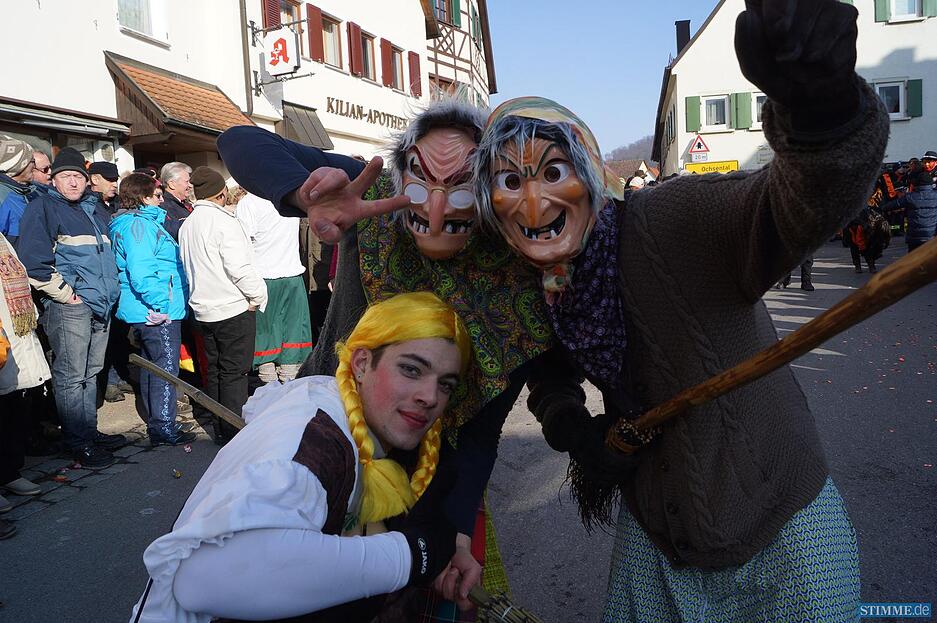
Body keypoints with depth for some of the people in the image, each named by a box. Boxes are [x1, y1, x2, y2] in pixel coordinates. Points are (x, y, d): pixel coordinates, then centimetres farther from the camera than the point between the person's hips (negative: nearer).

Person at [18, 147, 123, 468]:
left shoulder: (96, 207, 19)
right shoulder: (44, 207, -3)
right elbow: (34, 259, -13)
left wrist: (111, 288, 18)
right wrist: (64, 293, -13)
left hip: (102, 305, 7)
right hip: (68, 306, -7)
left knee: (90, 373, 14)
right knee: (71, 376, -3)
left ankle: (90, 431, 24)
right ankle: (78, 443, 4)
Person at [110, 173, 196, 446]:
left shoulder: (136, 223, 17)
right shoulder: (139, 225, -16)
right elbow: (140, 272, -25)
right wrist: (159, 304, -23)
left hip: (143, 312, 11)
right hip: (160, 314, -11)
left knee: (151, 366, 16)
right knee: (166, 369, -4)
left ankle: (156, 424, 27)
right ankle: (164, 429, 3)